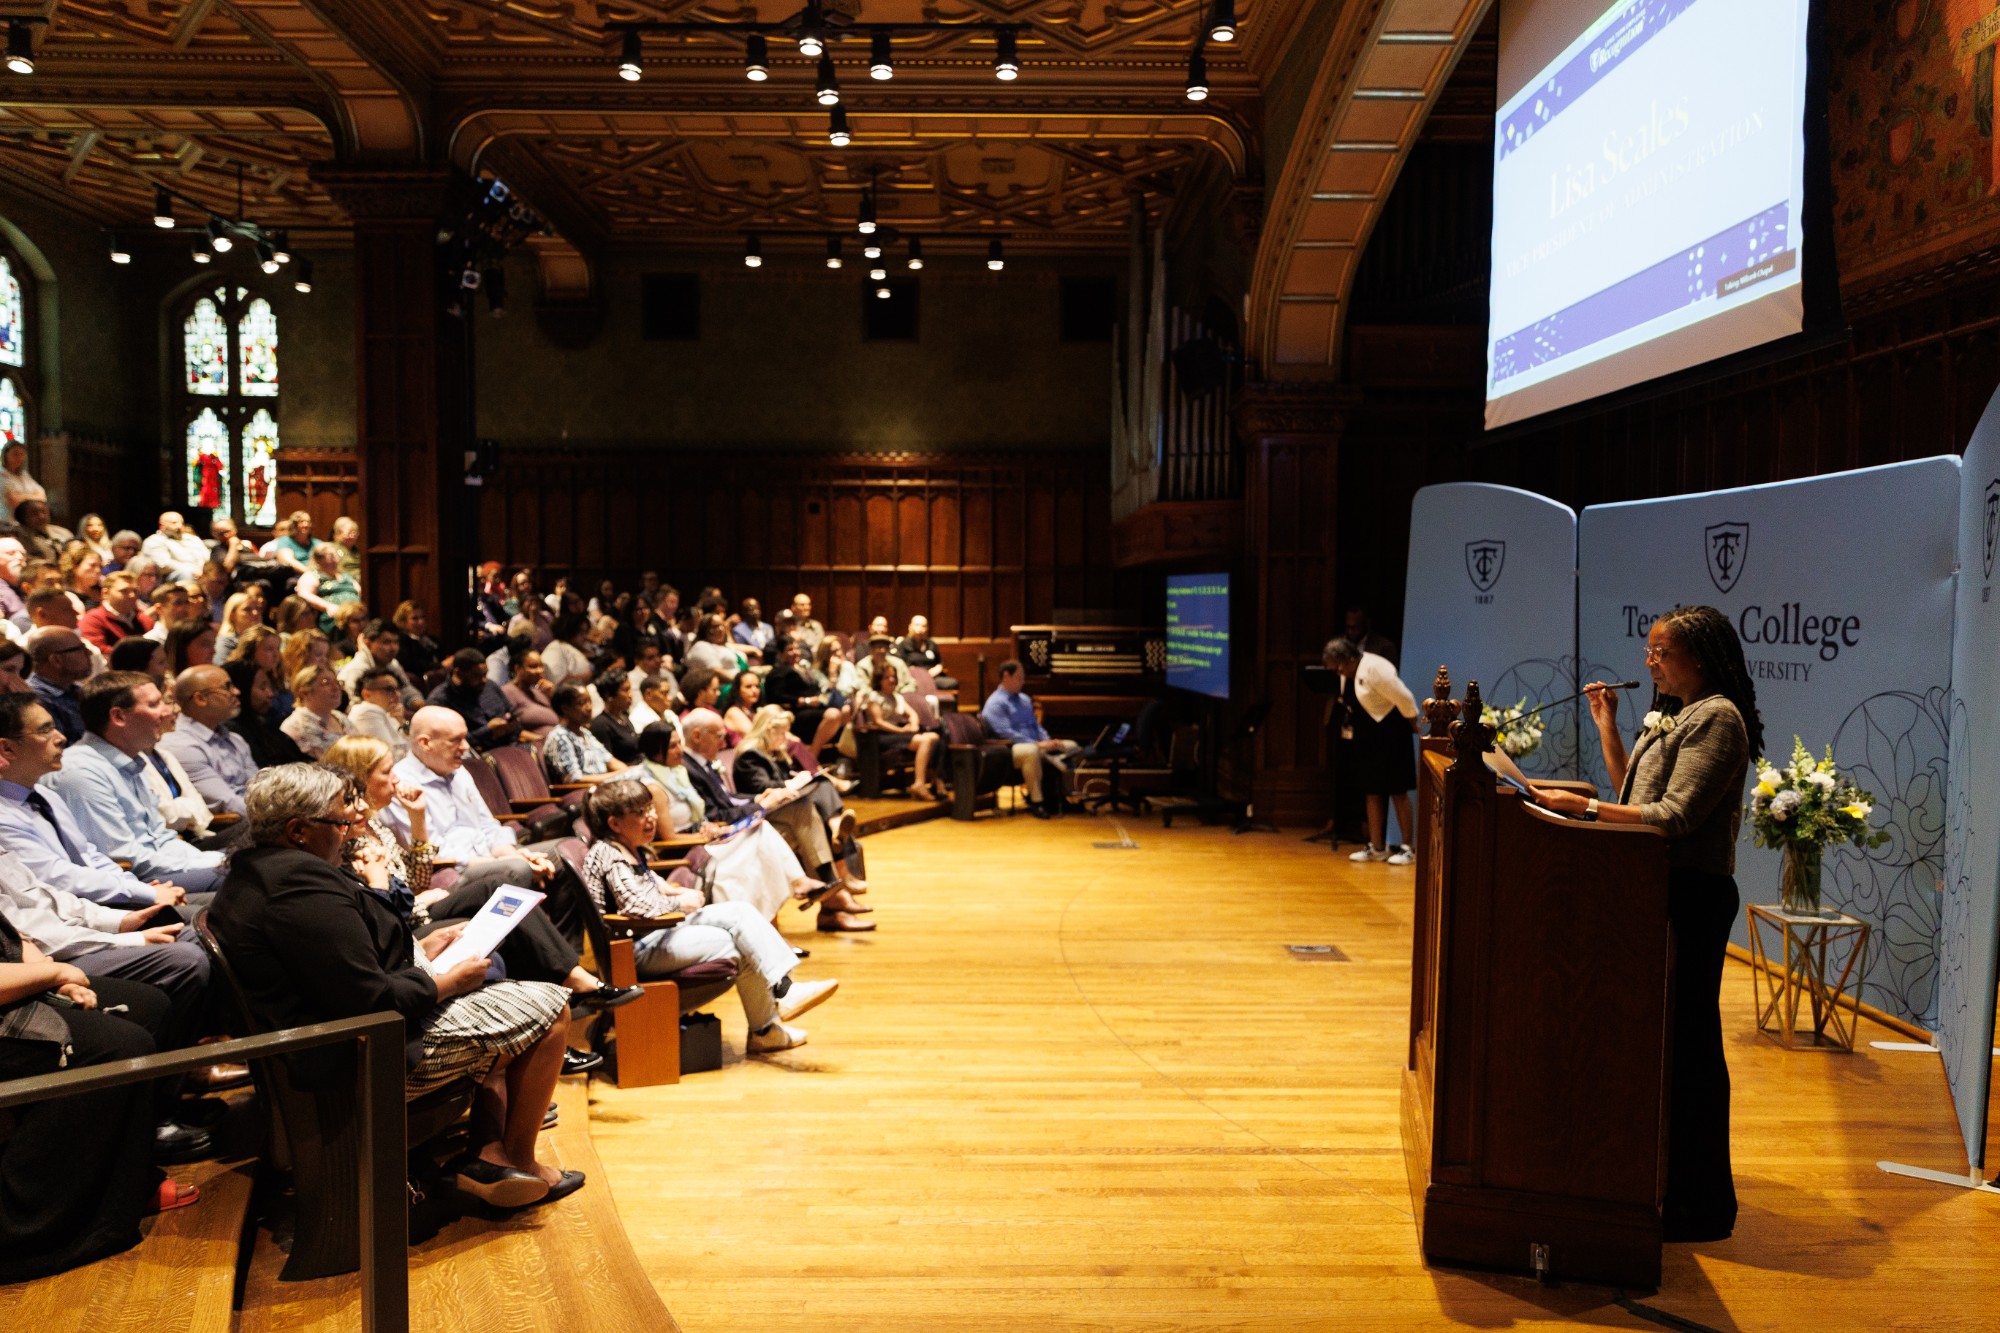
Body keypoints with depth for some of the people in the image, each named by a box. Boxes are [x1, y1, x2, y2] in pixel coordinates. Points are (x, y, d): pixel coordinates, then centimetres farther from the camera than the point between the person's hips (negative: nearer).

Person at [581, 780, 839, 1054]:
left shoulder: (632, 850, 11)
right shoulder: (608, 856, -20)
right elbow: (640, 905, -31)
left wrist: (670, 890, 12)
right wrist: (681, 902, -14)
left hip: (662, 928, 10)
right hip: (638, 951, -10)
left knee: (740, 912, -5)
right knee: (737, 945, -16)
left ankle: (784, 988, -14)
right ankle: (765, 1031, -1)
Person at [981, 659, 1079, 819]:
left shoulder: (1024, 699, 23)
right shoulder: (995, 703, -4)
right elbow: (1006, 733, -16)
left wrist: (1048, 741, 3)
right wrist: (1037, 744, -21)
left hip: (1034, 745, 8)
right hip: (1010, 750, -8)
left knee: (1071, 746, -7)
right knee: (1031, 751, -41)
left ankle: (1059, 796, -10)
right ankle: (1036, 801, -30)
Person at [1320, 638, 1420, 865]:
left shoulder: (1374, 668, -22)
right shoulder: (1347, 674, 5)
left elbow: (1404, 698, -19)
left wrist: (1414, 725, -8)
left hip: (1390, 733, -9)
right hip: (1366, 736, 9)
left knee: (1397, 791, -2)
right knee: (1372, 792, 10)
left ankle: (1407, 848, 4)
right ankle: (1377, 847, 16)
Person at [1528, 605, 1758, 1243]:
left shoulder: (1717, 718, -13)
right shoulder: (1677, 716, 18)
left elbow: (1675, 816, -22)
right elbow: (1633, 792, 18)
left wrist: (1584, 806, -25)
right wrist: (1608, 725, 14)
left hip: (1694, 897, -10)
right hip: (1665, 892, 10)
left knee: (1689, 1040, -4)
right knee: (1665, 1035, 15)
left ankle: (1699, 1203, 5)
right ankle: (1671, 1177, 27)